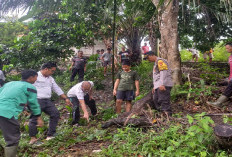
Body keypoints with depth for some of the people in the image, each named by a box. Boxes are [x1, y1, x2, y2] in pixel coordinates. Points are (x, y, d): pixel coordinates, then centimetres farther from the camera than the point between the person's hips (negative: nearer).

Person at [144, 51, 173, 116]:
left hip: (163, 86, -10)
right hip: (158, 86, 10)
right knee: (156, 101, 10)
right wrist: (155, 86, 24)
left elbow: (163, 73, -17)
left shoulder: (160, 61, -5)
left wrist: (162, 84, -25)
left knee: (164, 101, -14)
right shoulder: (156, 63, 27)